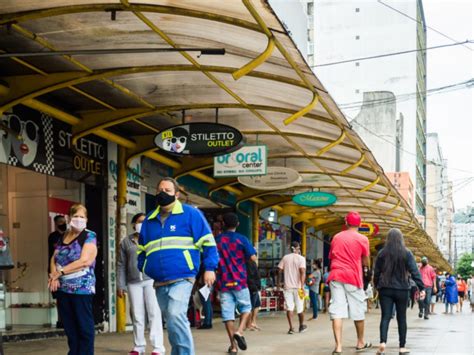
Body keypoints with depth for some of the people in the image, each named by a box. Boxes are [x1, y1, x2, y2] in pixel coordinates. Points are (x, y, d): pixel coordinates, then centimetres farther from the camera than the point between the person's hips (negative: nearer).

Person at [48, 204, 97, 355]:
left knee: (84, 327, -2)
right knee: (69, 327, 11)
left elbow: (85, 261, -16)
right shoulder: (63, 236, 15)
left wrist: (60, 272, -13)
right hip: (63, 289, 6)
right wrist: (54, 275, -10)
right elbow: (54, 259, 11)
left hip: (82, 288, -6)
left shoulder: (89, 237, -5)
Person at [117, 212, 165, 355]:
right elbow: (121, 265, 11)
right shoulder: (126, 242, 12)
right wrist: (121, 285, 6)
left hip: (152, 279, -2)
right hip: (133, 282, 2)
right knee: (137, 315, 6)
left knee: (154, 313, -7)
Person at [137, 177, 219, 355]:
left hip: (182, 278, -6)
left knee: (176, 315, -25)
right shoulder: (149, 220, 16)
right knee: (172, 322, 13)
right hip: (159, 282, 6)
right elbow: (142, 249, 25)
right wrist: (142, 270, 12)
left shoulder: (190, 213, 0)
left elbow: (207, 242, 0)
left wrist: (209, 268, -7)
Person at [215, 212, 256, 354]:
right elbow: (253, 258, -9)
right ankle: (239, 332, -9)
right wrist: (243, 257, 10)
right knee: (246, 307, 15)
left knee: (227, 312, 2)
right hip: (239, 281, -2)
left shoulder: (216, 240, 5)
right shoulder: (242, 239, -3)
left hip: (223, 282, 2)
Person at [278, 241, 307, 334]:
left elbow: (280, 270, 4)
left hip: (287, 286, 2)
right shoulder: (301, 258, -3)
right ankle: (302, 326, 26)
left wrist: (279, 282, 15)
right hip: (297, 286, -2)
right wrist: (302, 286, -17)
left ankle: (291, 328, -8)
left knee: (289, 307, 0)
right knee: (300, 307, 12)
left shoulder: (285, 258, 6)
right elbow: (302, 272, -14)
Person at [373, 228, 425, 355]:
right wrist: (421, 288, -8)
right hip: (401, 290, -1)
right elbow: (414, 271, -8)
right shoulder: (406, 253, -4)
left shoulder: (382, 253, 1)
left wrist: (377, 286, 21)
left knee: (385, 317, -1)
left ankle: (382, 342, -22)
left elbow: (376, 272, 7)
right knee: (401, 318, 9)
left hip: (385, 289, 1)